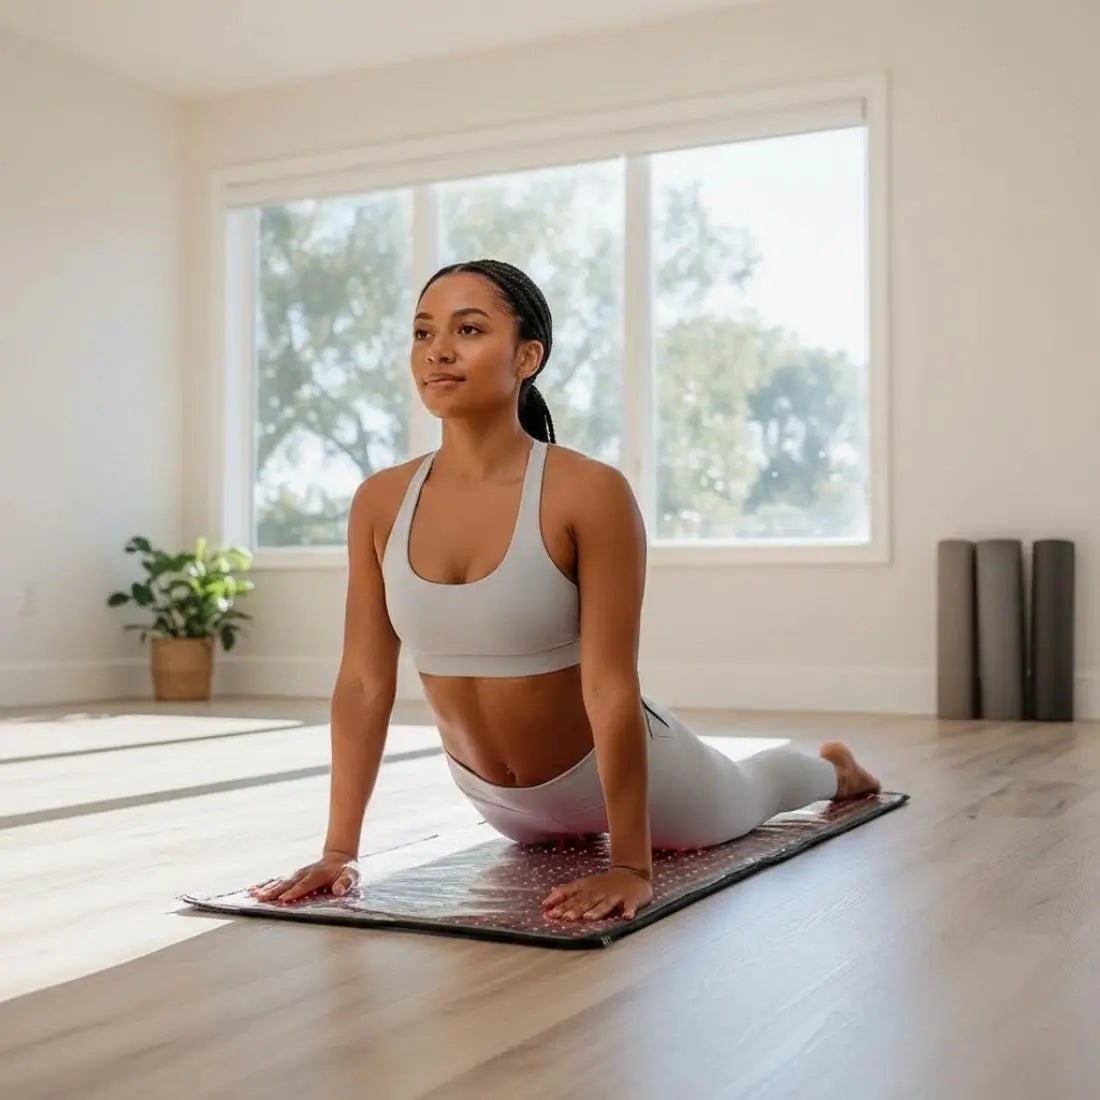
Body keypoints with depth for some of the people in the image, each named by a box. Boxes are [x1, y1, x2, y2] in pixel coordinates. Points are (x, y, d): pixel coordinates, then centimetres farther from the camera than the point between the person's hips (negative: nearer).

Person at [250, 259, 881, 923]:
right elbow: (364, 682, -13)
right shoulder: (379, 503, -16)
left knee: (740, 802, 31)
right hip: (495, 796, 3)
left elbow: (612, 688, -30)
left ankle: (832, 768, 63)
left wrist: (632, 865, -30)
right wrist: (340, 849, -15)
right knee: (552, 838, 38)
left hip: (610, 770, -3)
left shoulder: (591, 494, -31)